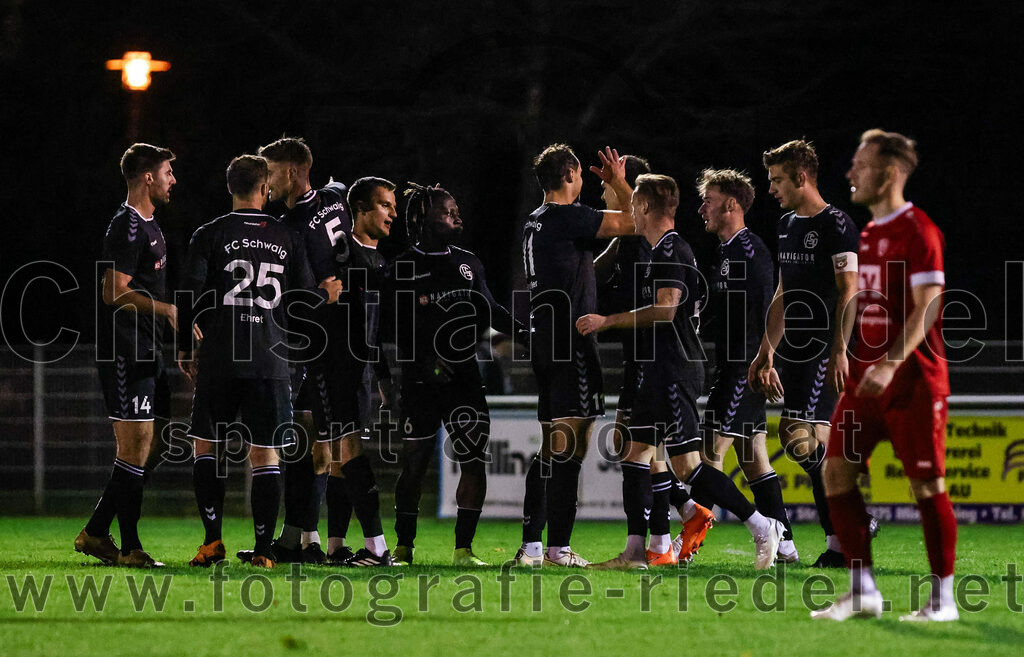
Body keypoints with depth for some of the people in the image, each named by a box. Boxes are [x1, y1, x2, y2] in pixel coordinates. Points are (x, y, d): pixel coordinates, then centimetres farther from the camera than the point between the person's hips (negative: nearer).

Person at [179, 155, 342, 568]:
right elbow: (303, 300, 9)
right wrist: (325, 294, 32)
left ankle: (213, 538, -1)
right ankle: (264, 549, -1)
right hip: (270, 361, 1)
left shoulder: (210, 235, 0)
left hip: (220, 359, -1)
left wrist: (184, 348, 8)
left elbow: (190, 296, -4)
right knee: (265, 455, 4)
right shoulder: (287, 239, 6)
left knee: (207, 448, 10)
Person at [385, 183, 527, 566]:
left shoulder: (468, 264, 13)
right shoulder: (403, 269, -2)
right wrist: (423, 362, -19)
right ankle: (403, 548, 14)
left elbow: (489, 311, 18)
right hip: (420, 382, -4)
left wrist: (522, 333, 3)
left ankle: (463, 549, 1)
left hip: (463, 376, 4)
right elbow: (395, 329, -6)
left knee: (474, 464, -5)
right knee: (414, 465, 2)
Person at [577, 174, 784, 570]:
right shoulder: (661, 250, 18)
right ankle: (635, 552, 6)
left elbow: (665, 311, -23)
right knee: (635, 453, 7)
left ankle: (763, 527, -8)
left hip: (676, 370, -10)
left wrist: (607, 321, -18)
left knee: (687, 465, -11)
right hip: (661, 371, 10)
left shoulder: (672, 250, -13)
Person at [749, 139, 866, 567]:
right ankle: (842, 536, 10)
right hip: (793, 352, 9)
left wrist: (839, 351, -22)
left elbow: (849, 291, -15)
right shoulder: (787, 226, 18)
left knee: (803, 438, -17)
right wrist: (766, 353, 23)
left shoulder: (835, 225, -8)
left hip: (822, 351, -9)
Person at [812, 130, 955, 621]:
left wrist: (891, 364, -28)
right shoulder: (867, 233, 15)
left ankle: (943, 599, 4)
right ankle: (862, 592, 5)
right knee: (837, 471, -1)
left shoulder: (918, 232, -11)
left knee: (926, 483, -4)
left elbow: (926, 307, -19)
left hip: (912, 379, -8)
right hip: (866, 378, 8)